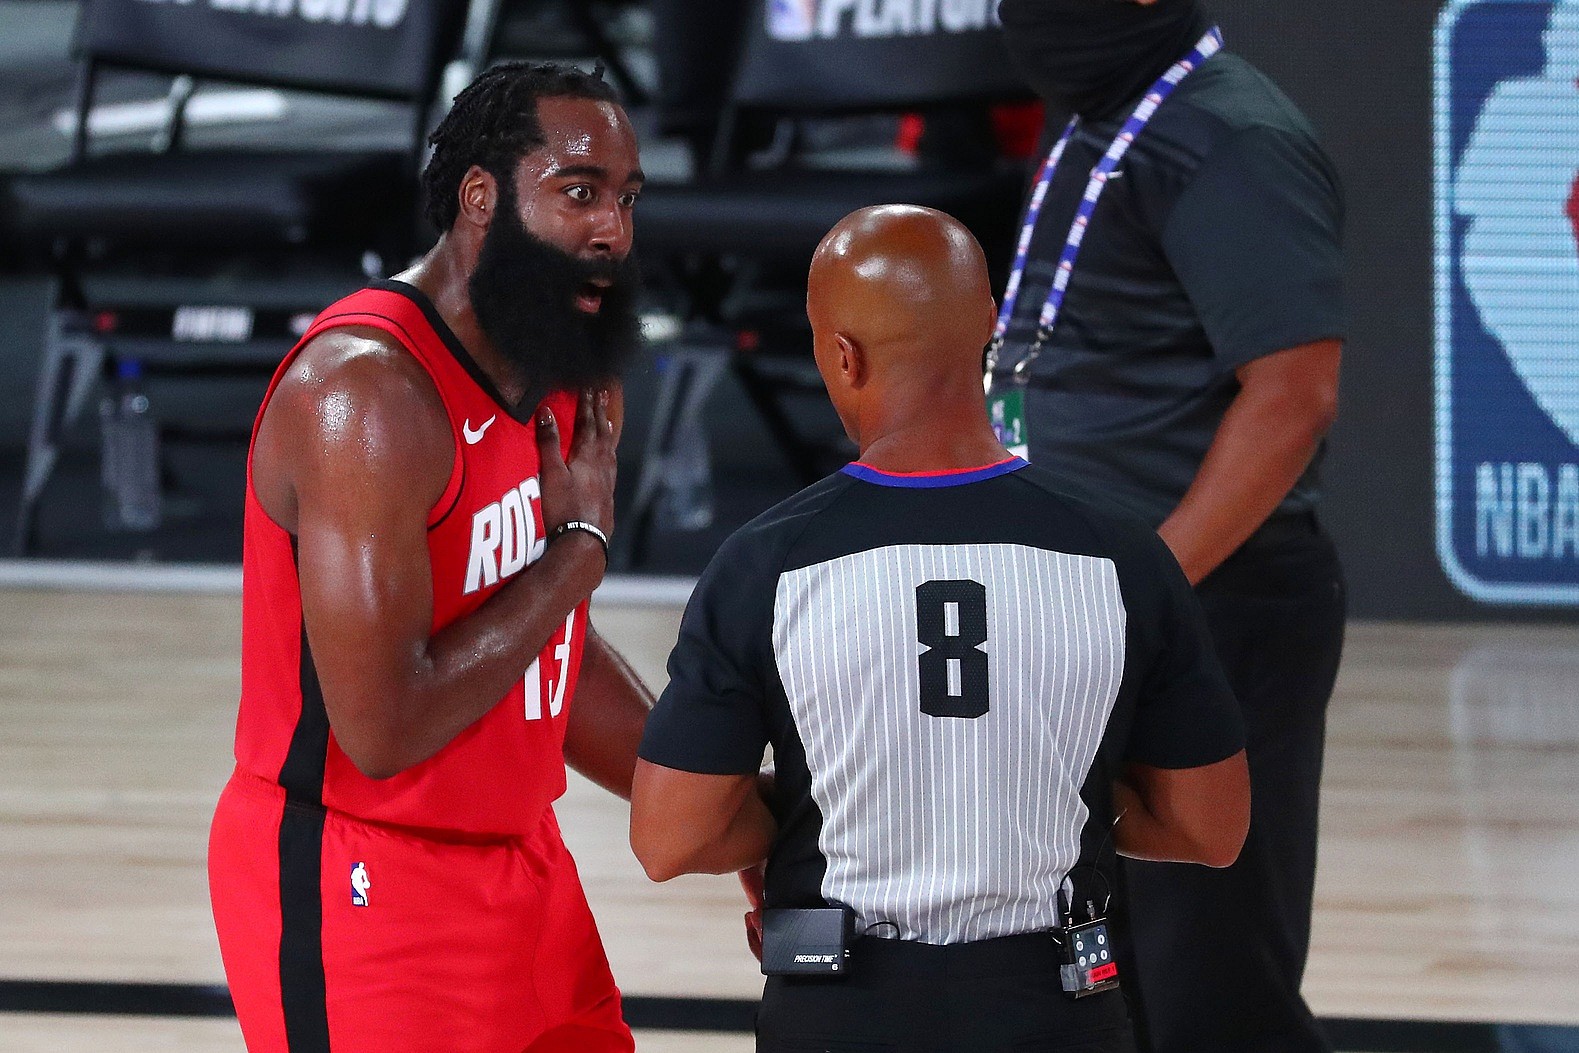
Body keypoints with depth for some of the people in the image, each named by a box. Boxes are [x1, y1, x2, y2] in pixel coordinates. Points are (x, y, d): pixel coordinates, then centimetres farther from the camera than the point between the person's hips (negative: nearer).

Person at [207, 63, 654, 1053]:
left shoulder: (574, 382, 7)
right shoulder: (371, 393, -22)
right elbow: (385, 727, -27)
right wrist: (579, 547, -18)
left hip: (522, 866, 9)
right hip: (361, 892, -9)